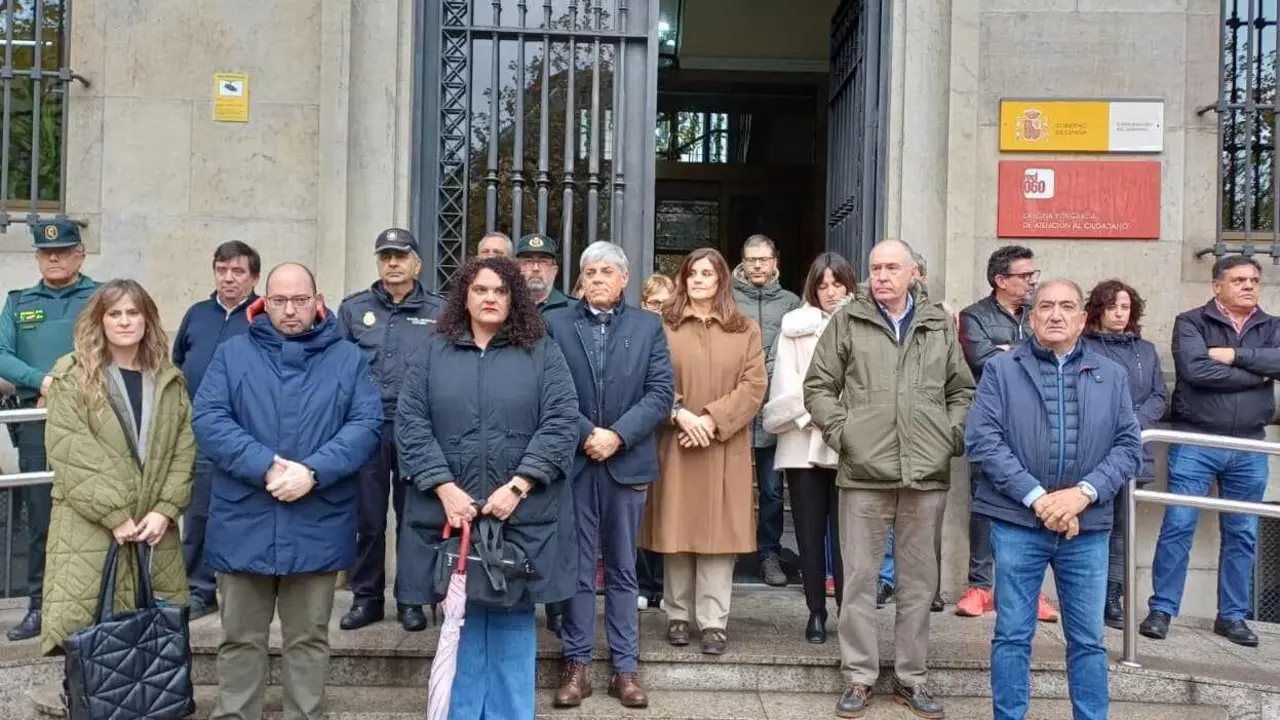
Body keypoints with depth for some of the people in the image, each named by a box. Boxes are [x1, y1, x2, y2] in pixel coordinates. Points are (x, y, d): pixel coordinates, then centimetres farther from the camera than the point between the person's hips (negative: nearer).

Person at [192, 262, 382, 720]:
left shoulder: (347, 358, 7)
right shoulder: (232, 354, 7)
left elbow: (366, 425, -4)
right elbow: (207, 421, -5)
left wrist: (313, 471, -18)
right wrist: (266, 466, -18)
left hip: (318, 526, 0)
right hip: (244, 524, 0)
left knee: (309, 637, 11)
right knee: (239, 638, 12)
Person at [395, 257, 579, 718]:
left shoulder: (542, 353, 5)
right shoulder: (433, 353, 8)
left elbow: (561, 423, -4)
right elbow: (410, 424, 0)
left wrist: (517, 487, -14)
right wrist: (445, 488, -12)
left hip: (521, 514, -1)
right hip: (451, 511, 1)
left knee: (513, 621, 6)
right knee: (461, 618, 10)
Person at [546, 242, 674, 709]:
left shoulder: (649, 327, 7)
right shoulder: (555, 324, 5)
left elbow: (661, 393, -2)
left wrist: (617, 435, -12)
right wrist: (585, 434, -13)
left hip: (627, 461, 1)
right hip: (572, 459, 0)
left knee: (623, 570, 9)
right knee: (577, 567, 6)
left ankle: (626, 667, 17)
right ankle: (577, 663, 17)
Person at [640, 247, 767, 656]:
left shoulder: (746, 330, 10)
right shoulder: (663, 326, 7)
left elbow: (754, 386, 0)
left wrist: (712, 419, -11)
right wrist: (681, 415, -16)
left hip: (724, 448, 0)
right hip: (675, 444, 0)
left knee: (718, 532, 0)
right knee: (676, 531, 4)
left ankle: (714, 622, 5)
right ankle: (678, 615, 15)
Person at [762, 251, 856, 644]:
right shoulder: (795, 328, 6)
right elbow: (786, 390, 2)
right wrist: (813, 412, -9)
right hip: (803, 445, 1)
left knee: (845, 533, -1)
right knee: (810, 533, 8)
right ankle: (816, 612, 19)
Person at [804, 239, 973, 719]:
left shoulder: (940, 325, 10)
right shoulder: (847, 321, 4)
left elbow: (962, 390, 16)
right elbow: (818, 386, 5)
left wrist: (952, 435, 2)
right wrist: (840, 432, -6)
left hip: (928, 474, 2)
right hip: (864, 472, -2)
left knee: (918, 581, 11)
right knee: (859, 578, 4)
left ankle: (911, 678, 24)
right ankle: (859, 677, 17)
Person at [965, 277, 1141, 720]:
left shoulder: (1111, 376, 9)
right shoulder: (1000, 370, 1)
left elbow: (1129, 446, 3)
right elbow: (982, 440, -8)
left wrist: (1084, 493, -12)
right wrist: (1037, 498, -15)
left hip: (1088, 526, 2)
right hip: (1017, 522, -2)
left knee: (1088, 639, 12)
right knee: (1012, 635, 7)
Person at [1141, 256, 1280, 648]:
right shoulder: (1191, 322, -2)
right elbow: (1195, 370, -19)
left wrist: (1234, 355, -16)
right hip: (1195, 443, -4)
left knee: (1242, 534, 10)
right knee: (1178, 526, -3)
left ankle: (1232, 615, 21)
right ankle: (1161, 609, 6)